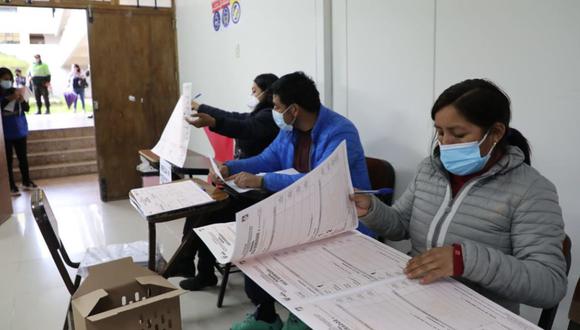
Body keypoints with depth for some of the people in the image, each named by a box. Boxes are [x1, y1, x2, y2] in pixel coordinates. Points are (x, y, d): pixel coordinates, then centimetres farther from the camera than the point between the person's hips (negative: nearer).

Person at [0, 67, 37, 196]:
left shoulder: (15, 91, 5)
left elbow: (27, 108, 5)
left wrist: (22, 100, -15)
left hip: (20, 129, 3)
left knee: (23, 157, 12)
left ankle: (26, 181, 25)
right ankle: (11, 186, 5)